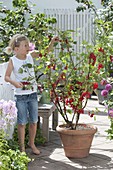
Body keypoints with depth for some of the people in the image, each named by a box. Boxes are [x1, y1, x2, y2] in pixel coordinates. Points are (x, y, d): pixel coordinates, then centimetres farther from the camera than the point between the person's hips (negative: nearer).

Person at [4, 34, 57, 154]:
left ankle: (32, 144, 29)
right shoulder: (13, 61, -9)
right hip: (20, 96, -4)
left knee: (34, 121, 11)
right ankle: (22, 147, 17)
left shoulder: (31, 55, 0)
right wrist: (14, 82, -28)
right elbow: (6, 77, -8)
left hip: (33, 94, 4)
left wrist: (52, 42, -19)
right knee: (22, 123, 3)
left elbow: (46, 51, -2)